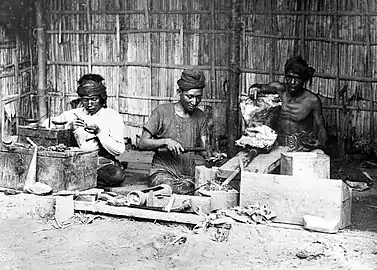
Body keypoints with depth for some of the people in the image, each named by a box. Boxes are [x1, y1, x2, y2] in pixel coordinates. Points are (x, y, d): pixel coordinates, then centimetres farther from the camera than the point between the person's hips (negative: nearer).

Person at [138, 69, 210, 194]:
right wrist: (165, 141, -20)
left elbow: (204, 149, 9)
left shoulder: (200, 116, 12)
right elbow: (142, 143, -4)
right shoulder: (162, 111, -2)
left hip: (188, 177, 4)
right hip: (162, 173, -4)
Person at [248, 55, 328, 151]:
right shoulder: (280, 89, -5)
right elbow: (261, 87, 13)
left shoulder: (313, 100, -9)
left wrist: (320, 143, -22)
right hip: (280, 145, 2)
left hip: (303, 146, -2)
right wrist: (254, 88, -11)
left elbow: (321, 128, -2)